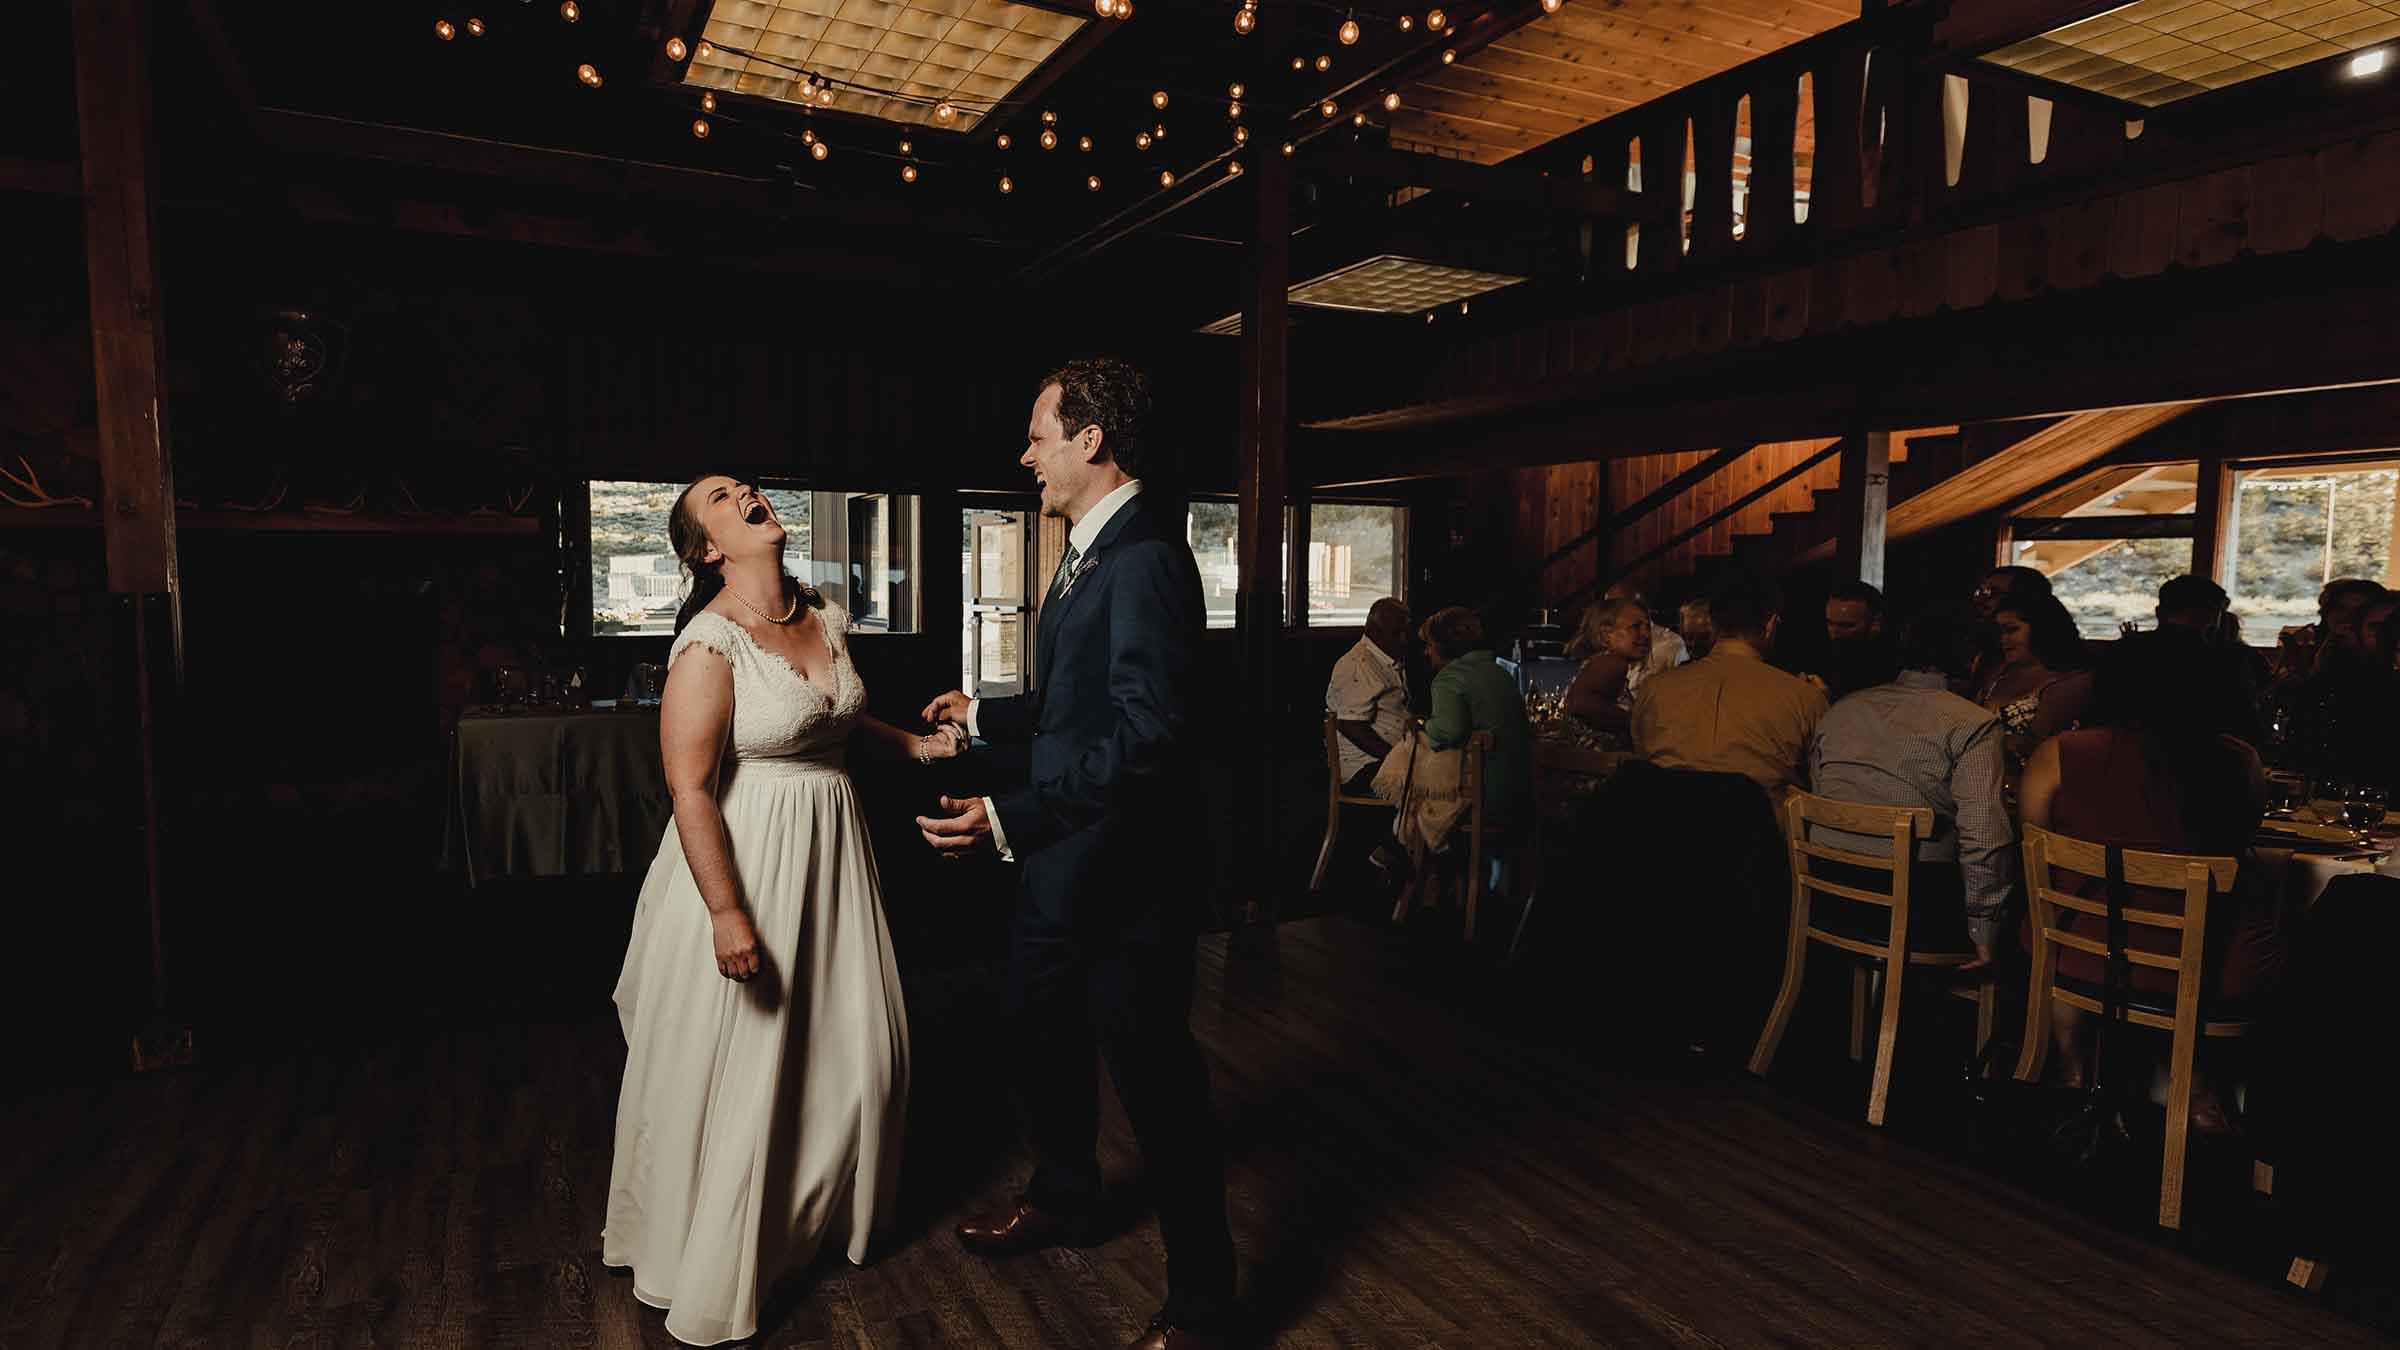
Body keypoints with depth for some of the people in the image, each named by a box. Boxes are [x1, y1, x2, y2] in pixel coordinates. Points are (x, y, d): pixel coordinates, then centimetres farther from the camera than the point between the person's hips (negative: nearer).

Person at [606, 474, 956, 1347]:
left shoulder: (825, 620, 5)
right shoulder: (709, 645, -18)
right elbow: (690, 790, -21)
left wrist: (914, 745, 9)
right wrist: (727, 914, -23)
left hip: (831, 852, 7)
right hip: (744, 860, -7)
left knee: (857, 1045, 17)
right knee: (738, 1067, 6)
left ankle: (827, 1211, 42)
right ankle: (713, 1267, 29)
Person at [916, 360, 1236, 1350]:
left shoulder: (1144, 559, -22)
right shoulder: (1088, 551, 9)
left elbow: (1146, 735, -30)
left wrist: (1012, 818, -31)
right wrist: (985, 716, 24)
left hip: (1121, 875, -10)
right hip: (1059, 863, 10)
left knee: (1156, 1081, 5)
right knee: (1043, 1038, 27)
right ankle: (1062, 1201, 53)